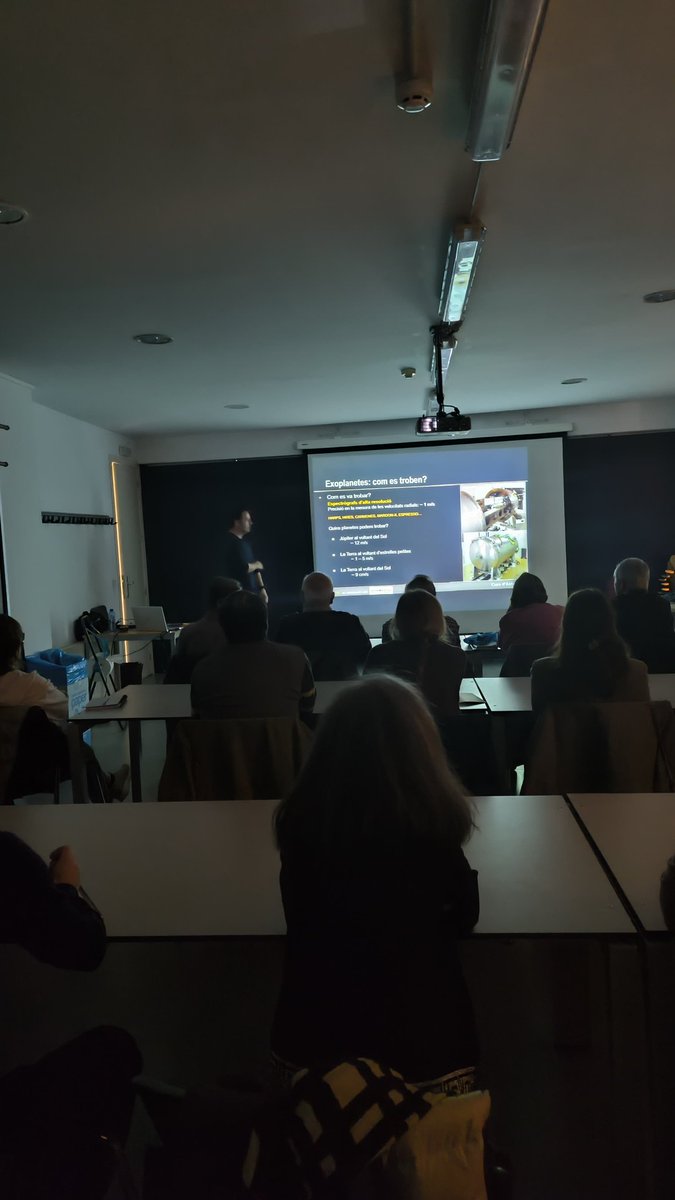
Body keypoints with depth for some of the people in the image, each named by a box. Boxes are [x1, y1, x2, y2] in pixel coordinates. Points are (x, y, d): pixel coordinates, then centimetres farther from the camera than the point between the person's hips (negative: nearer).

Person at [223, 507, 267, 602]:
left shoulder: (245, 541, 13)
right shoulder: (230, 542, -15)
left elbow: (255, 568, 16)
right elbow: (244, 568, -22)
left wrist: (262, 588, 10)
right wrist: (257, 565, -3)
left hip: (252, 591, 9)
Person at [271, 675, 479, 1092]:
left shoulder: (299, 819, -16)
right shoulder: (432, 825, -23)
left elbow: (305, 920, 1)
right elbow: (463, 917, -5)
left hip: (313, 1033, 2)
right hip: (420, 1036, -2)